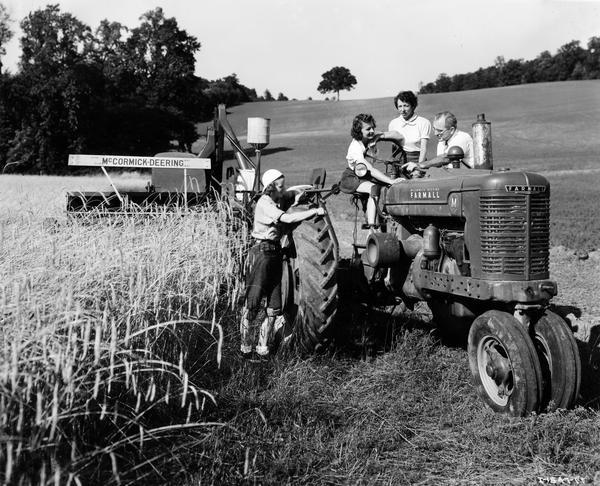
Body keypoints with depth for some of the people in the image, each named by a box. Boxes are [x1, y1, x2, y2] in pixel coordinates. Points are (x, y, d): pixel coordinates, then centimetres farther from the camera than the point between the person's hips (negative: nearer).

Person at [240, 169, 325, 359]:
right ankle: (245, 347, 7)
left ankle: (262, 346, 17)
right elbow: (287, 218, -24)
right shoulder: (264, 202, -13)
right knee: (253, 302, -4)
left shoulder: (281, 198, 10)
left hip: (276, 251, 8)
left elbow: (297, 191, 28)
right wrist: (314, 212, -20)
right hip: (262, 252, -8)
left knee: (275, 306, 7)